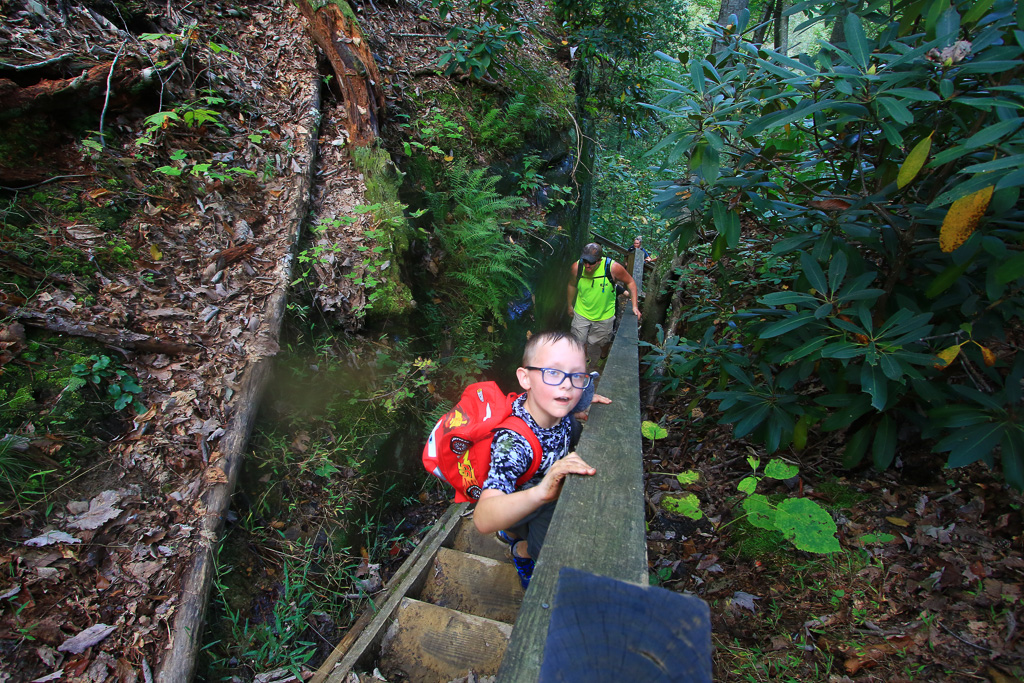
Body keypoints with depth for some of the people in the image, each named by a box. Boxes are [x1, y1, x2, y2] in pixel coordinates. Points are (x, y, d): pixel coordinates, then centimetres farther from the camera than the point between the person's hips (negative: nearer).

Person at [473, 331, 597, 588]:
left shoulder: (555, 408, -25)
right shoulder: (512, 442, -46)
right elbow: (483, 519, -57)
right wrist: (540, 493, -73)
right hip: (518, 508, -6)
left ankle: (511, 533, 49)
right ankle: (521, 551, 31)